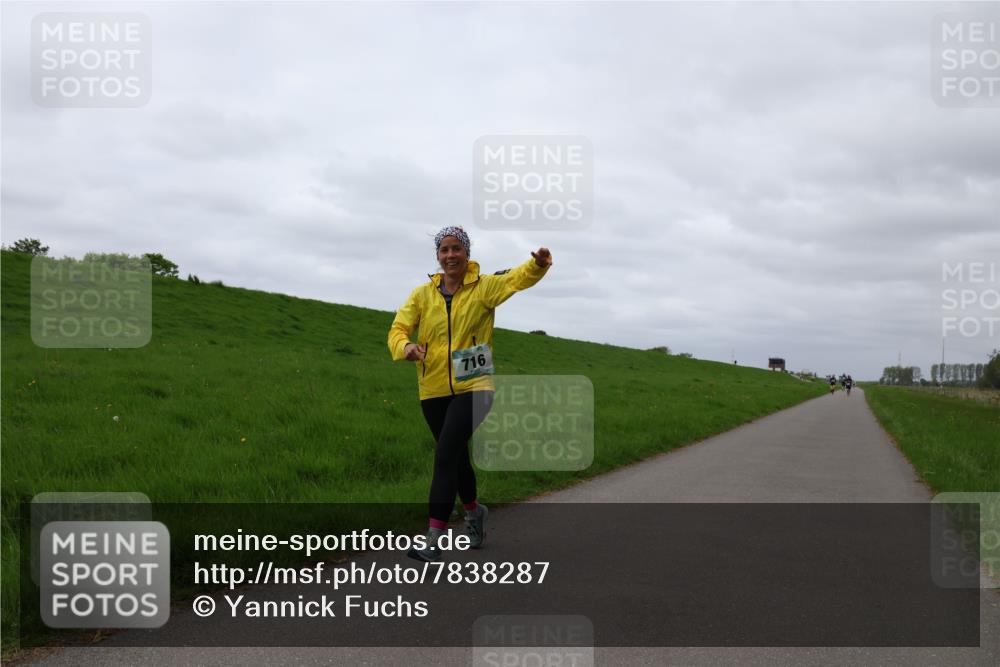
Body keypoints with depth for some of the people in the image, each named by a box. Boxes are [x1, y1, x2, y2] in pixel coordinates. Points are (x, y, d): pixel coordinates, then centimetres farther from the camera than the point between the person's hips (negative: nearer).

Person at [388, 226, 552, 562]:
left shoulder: (484, 287, -3)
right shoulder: (423, 294, 4)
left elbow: (519, 277, -19)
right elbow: (398, 329, -3)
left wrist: (539, 264, -42)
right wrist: (405, 347, -27)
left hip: (472, 386, -4)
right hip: (433, 389, 4)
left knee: (445, 455, -17)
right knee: (456, 456, 19)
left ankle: (434, 539, -16)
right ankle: (474, 510, 47)